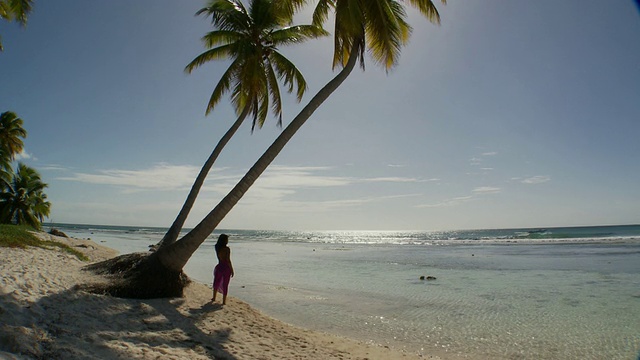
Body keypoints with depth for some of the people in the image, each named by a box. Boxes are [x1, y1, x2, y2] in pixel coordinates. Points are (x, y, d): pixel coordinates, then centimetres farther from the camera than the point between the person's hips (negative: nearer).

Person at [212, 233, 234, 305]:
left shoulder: (217, 248, 0)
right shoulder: (227, 249, -17)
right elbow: (228, 260, -16)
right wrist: (232, 270, -10)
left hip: (219, 266, 5)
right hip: (226, 268, -5)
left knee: (216, 283, 23)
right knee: (225, 285, 6)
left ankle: (214, 298, 34)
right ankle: (224, 301, 12)